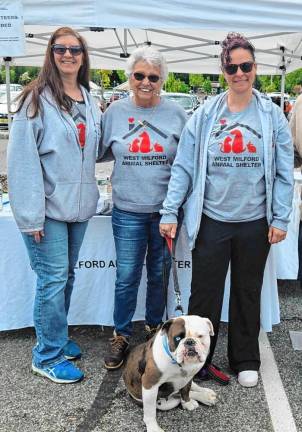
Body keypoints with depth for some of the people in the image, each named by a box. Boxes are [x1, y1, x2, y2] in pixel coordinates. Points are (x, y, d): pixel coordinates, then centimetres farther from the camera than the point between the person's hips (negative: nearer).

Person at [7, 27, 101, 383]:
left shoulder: (88, 100, 12)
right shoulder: (36, 98, -8)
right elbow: (22, 158, -13)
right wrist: (31, 213, -17)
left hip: (78, 205, 7)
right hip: (48, 207, -6)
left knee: (66, 274, 16)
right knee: (53, 277, -3)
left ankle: (57, 336, 34)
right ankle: (48, 356, 13)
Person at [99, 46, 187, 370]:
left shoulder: (176, 114, 2)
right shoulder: (115, 111, 3)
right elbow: (99, 152, 11)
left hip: (166, 210, 1)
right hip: (128, 211, 0)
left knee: (160, 275, 14)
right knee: (126, 277, 4)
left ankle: (154, 328, 35)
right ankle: (120, 335, 23)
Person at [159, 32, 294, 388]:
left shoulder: (272, 115, 1)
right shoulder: (204, 115, 0)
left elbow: (284, 172, 1)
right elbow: (183, 167, -1)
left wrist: (280, 218, -5)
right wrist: (170, 212, -8)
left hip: (255, 222, 1)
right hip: (211, 220, 0)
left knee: (247, 292, 15)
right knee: (204, 293, 5)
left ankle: (246, 361, 32)